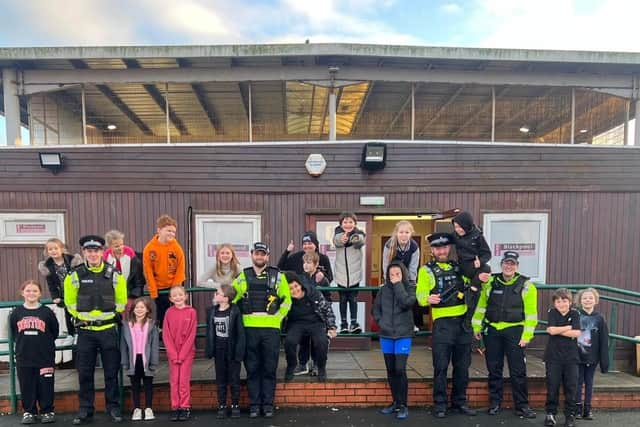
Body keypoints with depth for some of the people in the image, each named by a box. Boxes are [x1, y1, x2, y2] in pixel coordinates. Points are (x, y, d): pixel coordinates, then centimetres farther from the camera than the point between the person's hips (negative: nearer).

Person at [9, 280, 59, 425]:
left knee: (45, 386, 5)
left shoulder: (47, 312, -5)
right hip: (23, 358, 2)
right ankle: (29, 412, 26)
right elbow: (13, 333, 14)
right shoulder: (16, 313, 1)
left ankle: (47, 411, 18)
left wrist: (44, 344, 7)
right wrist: (24, 343, 11)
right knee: (27, 387, 10)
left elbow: (54, 333, 4)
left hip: (45, 357, -2)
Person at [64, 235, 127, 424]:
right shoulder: (75, 276, -2)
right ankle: (85, 409, 23)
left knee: (111, 371, 7)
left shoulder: (114, 275, -2)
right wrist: (80, 316, 6)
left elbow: (121, 300, 7)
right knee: (85, 372, 9)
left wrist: (113, 316, 6)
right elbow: (70, 301, 10)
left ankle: (113, 407, 19)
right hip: (85, 330, 1)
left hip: (108, 329, -1)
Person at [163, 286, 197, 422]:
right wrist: (173, 354, -9)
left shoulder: (191, 311, -6)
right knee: (174, 381, 6)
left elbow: (191, 335, -7)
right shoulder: (169, 312, 0)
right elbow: (166, 335, -2)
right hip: (172, 353, 2)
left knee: (184, 380, 0)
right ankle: (174, 408, 16)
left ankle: (185, 407, 11)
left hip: (187, 352, -2)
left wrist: (182, 354, -11)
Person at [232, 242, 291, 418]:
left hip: (271, 328, -1)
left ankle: (268, 404, 18)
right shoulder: (243, 277, 7)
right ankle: (254, 404, 19)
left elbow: (286, 300, 7)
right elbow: (231, 298, 11)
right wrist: (239, 317, 4)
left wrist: (278, 317, 0)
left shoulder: (277, 276, 4)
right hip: (249, 328, 1)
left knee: (269, 369, 6)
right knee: (252, 369, 8)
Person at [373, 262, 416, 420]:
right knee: (391, 371, 12)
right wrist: (381, 323, -2)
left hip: (403, 335, -4)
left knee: (400, 370, -10)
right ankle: (395, 402, 26)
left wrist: (398, 285, -15)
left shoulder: (410, 288, -2)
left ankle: (403, 405, 4)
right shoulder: (383, 289, 6)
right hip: (386, 336, 4)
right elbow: (376, 309, 12)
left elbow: (407, 303, -21)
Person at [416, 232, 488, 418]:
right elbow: (420, 294, -9)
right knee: (441, 366, -1)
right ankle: (439, 404, 12)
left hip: (463, 322, 4)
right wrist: (428, 298, -32)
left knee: (462, 366, 13)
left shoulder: (459, 267, 13)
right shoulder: (426, 270, 0)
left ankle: (459, 402, 27)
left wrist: (480, 278, 3)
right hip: (442, 323, -4)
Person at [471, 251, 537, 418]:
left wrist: (527, 335, -8)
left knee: (518, 371, 4)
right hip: (492, 330, 2)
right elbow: (481, 305, 10)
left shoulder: (526, 285, -4)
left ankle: (522, 406, 19)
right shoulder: (490, 282, 3)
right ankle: (494, 403, 24)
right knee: (494, 369, 11)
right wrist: (477, 326, 8)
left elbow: (531, 312, -4)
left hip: (514, 331, -2)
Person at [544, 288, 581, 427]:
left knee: (571, 386, 5)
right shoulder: (552, 312, 0)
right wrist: (569, 327, -7)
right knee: (552, 385, 3)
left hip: (571, 356, 1)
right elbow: (551, 330, -14)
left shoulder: (575, 314, 2)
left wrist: (557, 330, -12)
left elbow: (576, 333, -11)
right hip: (553, 356, -1)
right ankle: (550, 413, 15)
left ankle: (570, 414, 19)